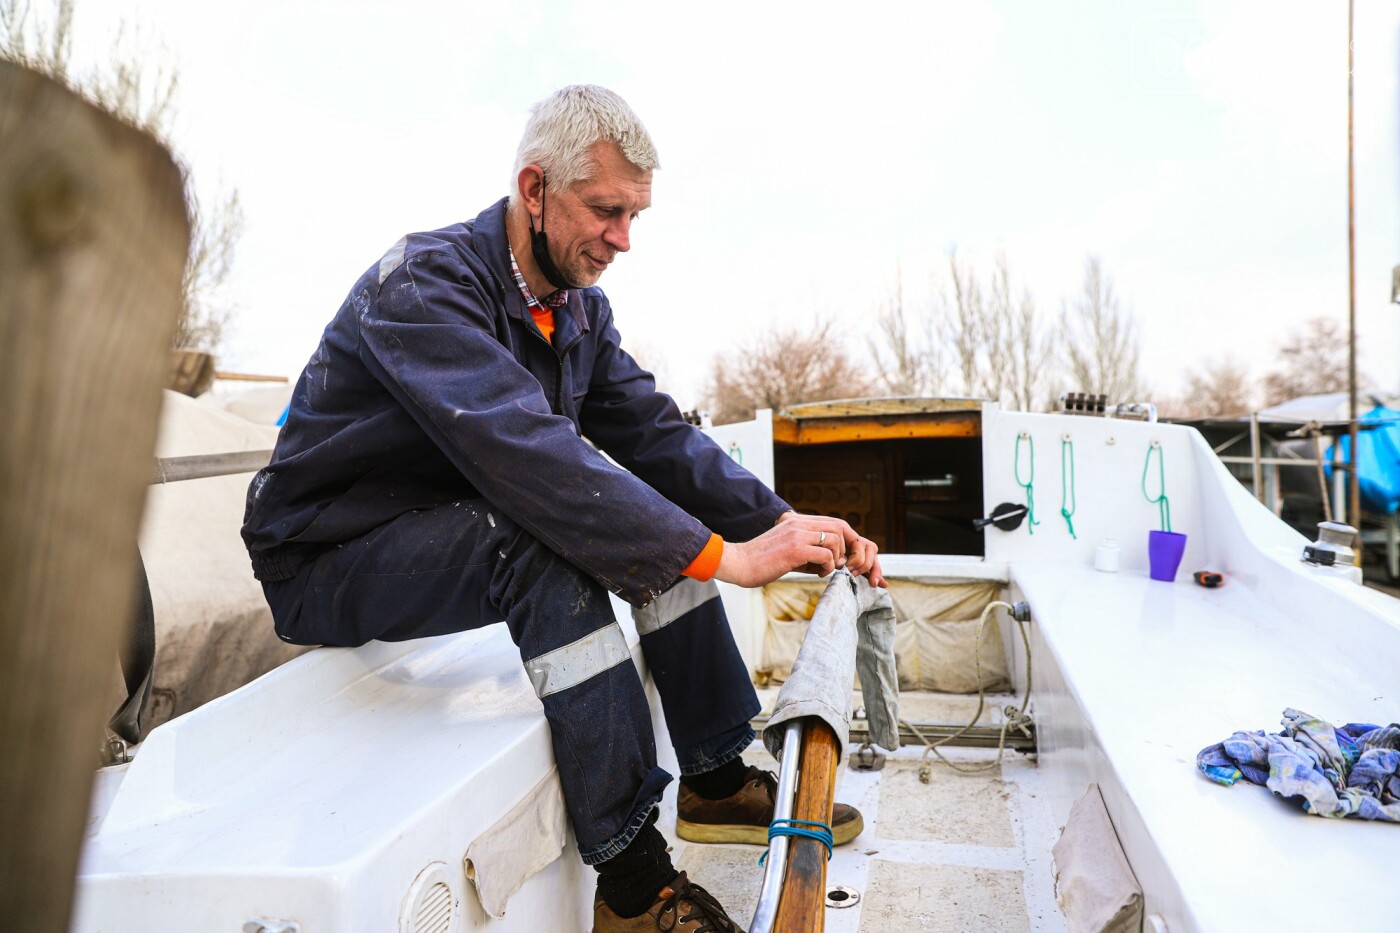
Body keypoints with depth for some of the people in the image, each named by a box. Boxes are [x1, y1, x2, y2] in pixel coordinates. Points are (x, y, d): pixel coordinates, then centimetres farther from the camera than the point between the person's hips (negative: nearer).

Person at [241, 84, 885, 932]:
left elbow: (654, 432, -5)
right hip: (329, 561, -7)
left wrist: (781, 523, -19)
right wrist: (719, 556, -39)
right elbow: (527, 452, -38)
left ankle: (718, 779, 3)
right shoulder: (424, 285, -24)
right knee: (543, 541, -34)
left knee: (659, 512, -5)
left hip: (467, 532, 8)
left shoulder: (579, 307, 2)